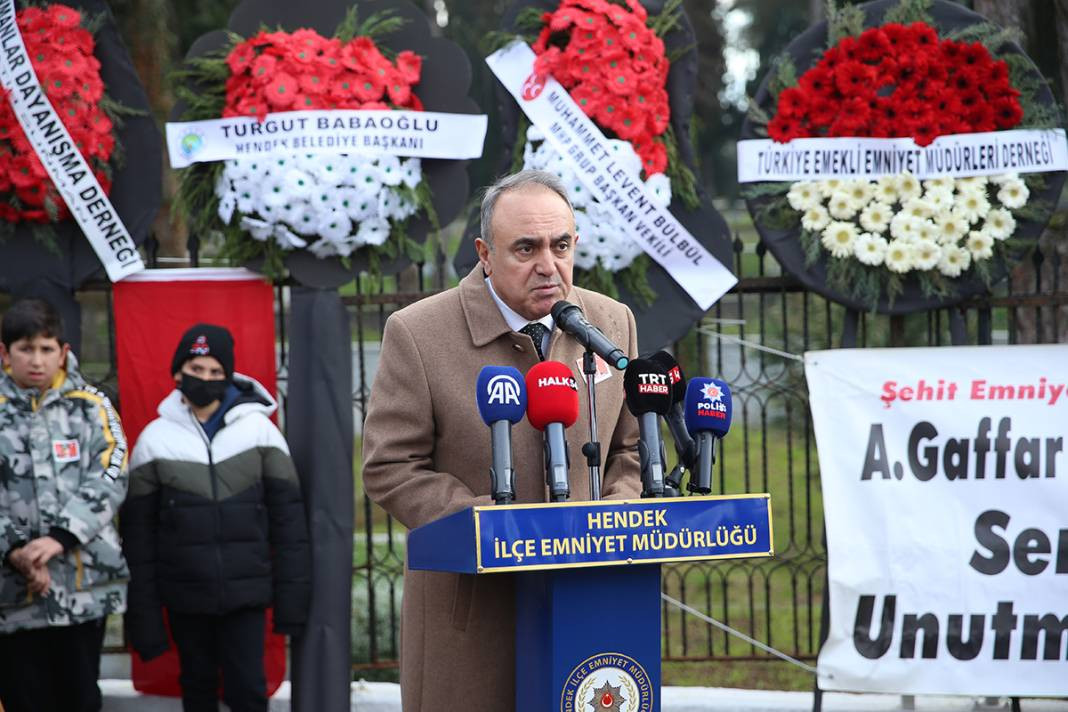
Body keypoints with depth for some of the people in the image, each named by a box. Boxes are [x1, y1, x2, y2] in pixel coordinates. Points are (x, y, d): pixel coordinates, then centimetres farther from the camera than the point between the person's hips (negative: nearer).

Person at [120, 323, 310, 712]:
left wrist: (292, 597, -2)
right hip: (185, 595, 1)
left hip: (246, 592, -1)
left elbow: (288, 519, 2)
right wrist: (144, 615, 0)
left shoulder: (258, 429, 0)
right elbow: (137, 534, 3)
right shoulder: (155, 439, 1)